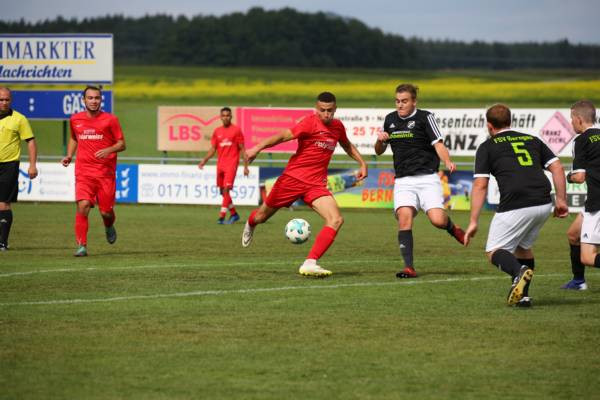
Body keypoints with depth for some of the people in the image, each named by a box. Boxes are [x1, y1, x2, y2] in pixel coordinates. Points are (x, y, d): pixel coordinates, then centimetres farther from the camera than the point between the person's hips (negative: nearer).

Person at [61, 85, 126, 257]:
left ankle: (109, 227, 38)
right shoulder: (75, 119, 8)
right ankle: (81, 246, -13)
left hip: (106, 172, -1)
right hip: (83, 172, 1)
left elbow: (122, 144, 1)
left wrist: (109, 150, -19)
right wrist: (69, 155, 10)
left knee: (106, 211, 1)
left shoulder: (110, 120, -1)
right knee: (83, 205, -18)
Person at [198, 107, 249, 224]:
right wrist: (204, 160, 0)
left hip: (231, 164, -6)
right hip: (220, 165, 6)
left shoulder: (236, 130, -1)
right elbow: (213, 149, 15)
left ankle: (221, 217, -20)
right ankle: (234, 214, 25)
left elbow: (242, 149, 0)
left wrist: (246, 166, -5)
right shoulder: (217, 131, 12)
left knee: (226, 189, -17)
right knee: (222, 191, 9)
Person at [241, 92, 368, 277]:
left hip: (316, 184, 4)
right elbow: (284, 136, -24)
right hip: (293, 178, -4)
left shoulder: (338, 127, 6)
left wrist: (362, 163, 22)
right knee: (262, 216, 14)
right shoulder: (311, 123, -14)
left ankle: (310, 264, -22)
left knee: (336, 220, -19)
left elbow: (347, 145, 28)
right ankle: (250, 225, 54)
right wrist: (258, 147, -35)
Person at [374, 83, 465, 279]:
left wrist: (448, 162, -26)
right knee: (404, 216, -20)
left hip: (427, 177, -3)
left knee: (437, 220, -18)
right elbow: (379, 151, 23)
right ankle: (409, 267, -19)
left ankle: (451, 226, 21)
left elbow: (438, 144, -7)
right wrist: (380, 140, -1)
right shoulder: (390, 120, 13)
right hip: (403, 181, 3)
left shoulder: (425, 117, 0)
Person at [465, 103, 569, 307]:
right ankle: (523, 296, 15)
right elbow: (557, 167, 14)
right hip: (544, 204, 5)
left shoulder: (487, 147, 9)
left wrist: (473, 222, 2)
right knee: (523, 246, 26)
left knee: (494, 251, 5)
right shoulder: (532, 140, 23)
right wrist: (561, 200, 16)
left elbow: (480, 186, 2)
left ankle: (519, 271, -25)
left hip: (515, 206, -5)